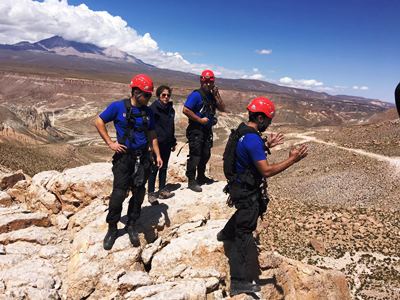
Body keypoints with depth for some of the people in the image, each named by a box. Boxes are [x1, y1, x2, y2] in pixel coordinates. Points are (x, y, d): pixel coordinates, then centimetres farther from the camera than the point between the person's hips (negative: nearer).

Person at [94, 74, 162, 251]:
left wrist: (157, 155, 5)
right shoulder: (118, 107, -8)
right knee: (119, 194, -2)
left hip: (143, 158, 4)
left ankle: (131, 225, 27)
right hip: (124, 157, -4)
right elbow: (99, 122, -1)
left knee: (138, 194, 9)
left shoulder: (148, 112, 5)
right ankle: (112, 228, 18)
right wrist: (110, 143, -8)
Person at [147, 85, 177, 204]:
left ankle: (162, 190, 25)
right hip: (156, 144, -6)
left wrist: (173, 142, 19)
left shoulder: (171, 109, 10)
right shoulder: (153, 108, -11)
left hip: (167, 144, 7)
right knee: (154, 169, -1)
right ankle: (151, 193, 8)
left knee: (164, 168, 14)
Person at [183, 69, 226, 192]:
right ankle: (191, 181, 4)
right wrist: (200, 120, -18)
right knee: (195, 155, -5)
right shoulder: (196, 95, -13)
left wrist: (216, 95, -7)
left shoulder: (212, 95, 10)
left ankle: (201, 177, 31)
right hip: (196, 130, -8)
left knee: (206, 154, 15)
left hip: (207, 130, 8)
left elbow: (222, 109, 5)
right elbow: (185, 110, -21)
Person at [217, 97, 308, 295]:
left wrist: (267, 146, 11)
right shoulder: (253, 139, -29)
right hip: (247, 191, -10)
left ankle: (225, 234, 65)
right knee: (245, 233, 0)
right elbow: (266, 171, -30)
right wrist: (292, 160, -27)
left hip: (239, 185, 10)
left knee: (243, 212, 38)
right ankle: (238, 282, 11)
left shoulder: (242, 131, 3)